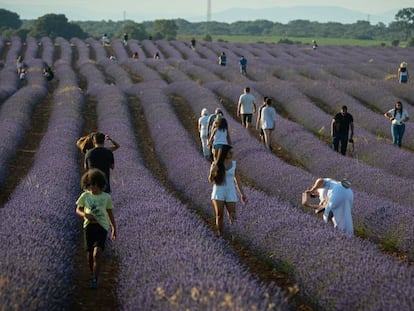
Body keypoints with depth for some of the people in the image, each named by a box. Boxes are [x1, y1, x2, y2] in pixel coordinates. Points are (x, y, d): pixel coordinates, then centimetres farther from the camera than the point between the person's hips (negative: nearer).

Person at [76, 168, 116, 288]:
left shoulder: (106, 197, 2)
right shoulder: (85, 196, 3)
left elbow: (110, 213, 13)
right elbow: (78, 210, 13)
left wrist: (114, 229, 16)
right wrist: (85, 215, -9)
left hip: (102, 226, -2)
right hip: (89, 225, 2)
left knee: (97, 254, -16)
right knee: (89, 254, 9)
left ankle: (95, 280, -9)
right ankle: (93, 275, 33)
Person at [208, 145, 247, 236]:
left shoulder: (233, 164, 2)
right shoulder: (216, 164, -4)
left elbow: (236, 180, 8)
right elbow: (211, 180, 1)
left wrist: (242, 194, 6)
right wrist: (212, 172, -20)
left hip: (230, 192, 2)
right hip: (218, 192, -2)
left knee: (232, 217, -6)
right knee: (219, 216, -11)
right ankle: (220, 235, 8)